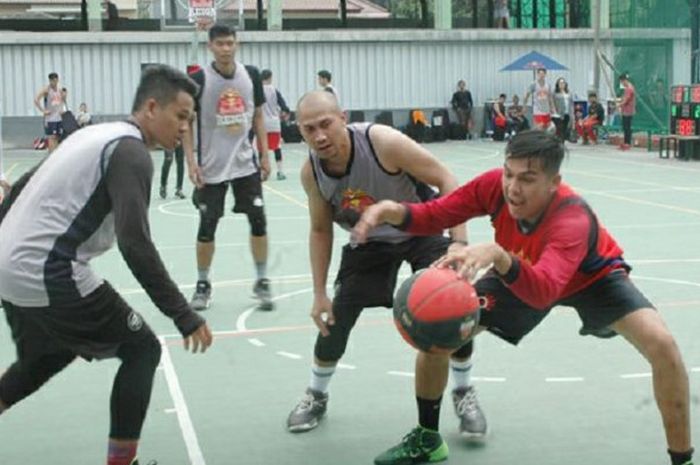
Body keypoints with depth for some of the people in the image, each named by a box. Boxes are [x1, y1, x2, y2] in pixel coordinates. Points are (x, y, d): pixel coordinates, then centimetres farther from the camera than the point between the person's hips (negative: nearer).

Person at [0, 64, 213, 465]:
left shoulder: (96, 134, 16)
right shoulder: (131, 152, -13)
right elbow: (135, 244, -23)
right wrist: (184, 315, -21)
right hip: (50, 274, -9)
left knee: (50, 355, 30)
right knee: (142, 350, 3)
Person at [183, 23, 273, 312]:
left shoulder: (251, 75, 1)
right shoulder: (199, 79, -9)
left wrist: (265, 155, 5)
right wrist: (191, 162, -11)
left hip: (246, 163, 3)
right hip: (211, 167, -2)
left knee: (258, 220, 0)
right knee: (207, 226, 2)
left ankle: (262, 281, 14)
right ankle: (202, 285, 18)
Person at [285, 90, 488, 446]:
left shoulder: (384, 142, -35)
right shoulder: (311, 172, -19)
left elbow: (446, 181, -28)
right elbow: (320, 231, -2)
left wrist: (459, 242, -37)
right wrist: (319, 294, -4)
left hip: (423, 229, -3)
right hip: (371, 241, 3)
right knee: (333, 320, 1)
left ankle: (464, 394, 13)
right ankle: (316, 396, 27)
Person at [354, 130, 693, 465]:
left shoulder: (573, 219, -44)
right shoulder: (495, 185, -31)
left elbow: (543, 293, -60)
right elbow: (434, 215, -21)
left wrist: (498, 256, -77)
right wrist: (395, 212, -42)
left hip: (592, 276, -4)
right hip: (523, 272, 4)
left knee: (661, 345, -27)